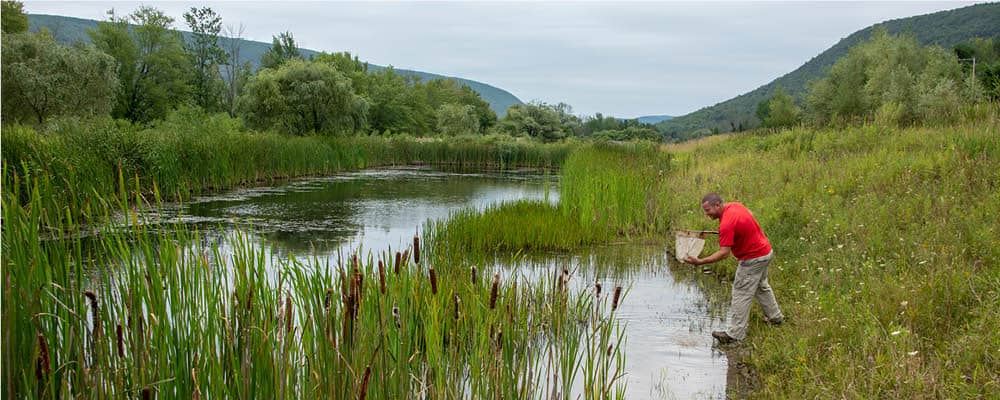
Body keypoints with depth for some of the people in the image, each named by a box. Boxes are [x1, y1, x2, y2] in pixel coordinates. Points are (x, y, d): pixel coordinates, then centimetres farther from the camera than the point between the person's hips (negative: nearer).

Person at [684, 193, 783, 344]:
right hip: (766, 251, 10)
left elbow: (724, 253, -31)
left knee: (741, 294, -4)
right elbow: (750, 216, 18)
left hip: (752, 259, -10)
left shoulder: (726, 224, -29)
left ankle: (734, 334, -1)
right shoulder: (735, 205, -2)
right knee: (761, 287, 28)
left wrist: (700, 262, -35)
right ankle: (775, 317, 44)